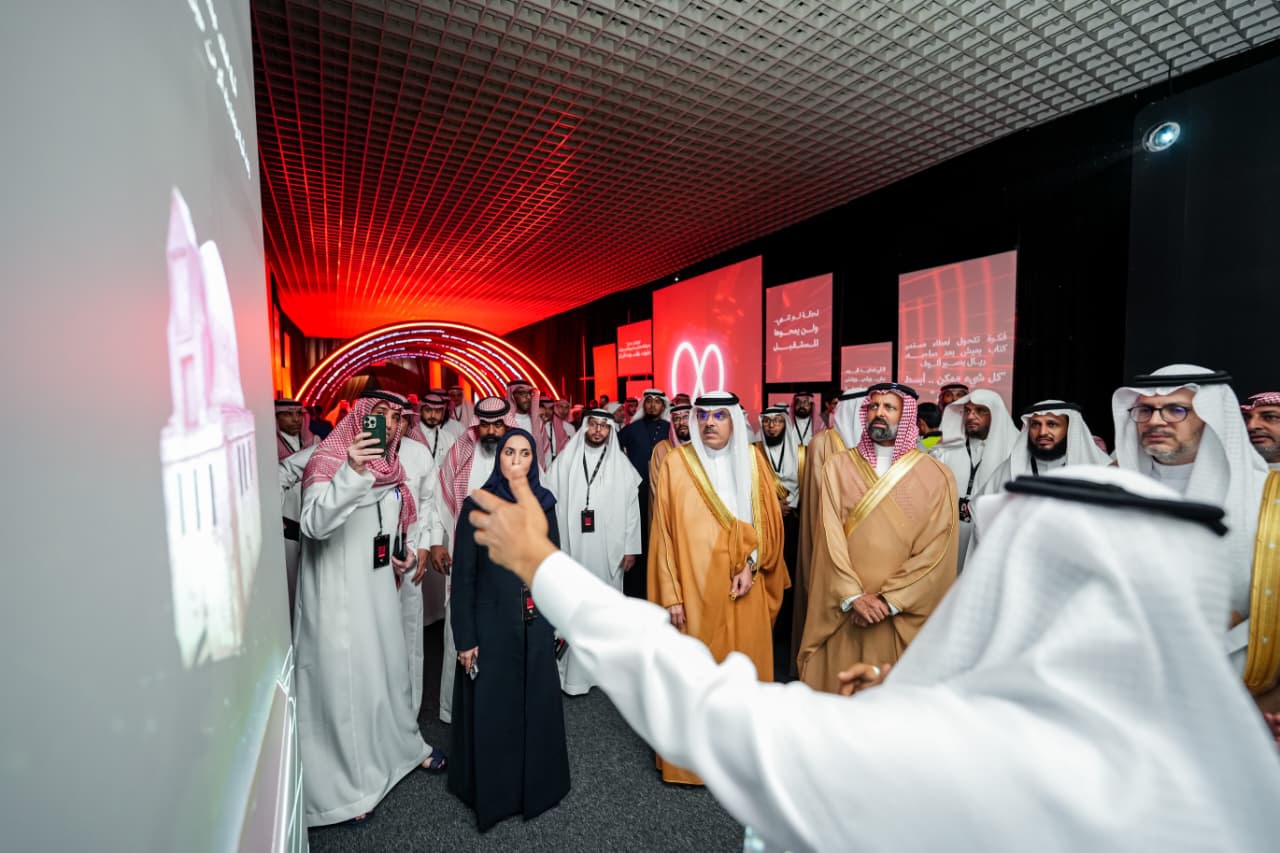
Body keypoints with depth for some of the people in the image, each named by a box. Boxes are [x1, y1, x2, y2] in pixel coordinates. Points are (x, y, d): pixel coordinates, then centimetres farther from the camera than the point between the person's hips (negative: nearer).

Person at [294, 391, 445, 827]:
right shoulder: (329, 460, -15)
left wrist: (407, 550, 4)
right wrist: (352, 471, -41)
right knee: (343, 678, 4)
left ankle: (401, 743, 41)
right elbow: (314, 525, -30)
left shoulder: (389, 464, 7)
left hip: (379, 586, 7)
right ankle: (344, 785, 24)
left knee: (390, 666, 19)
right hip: (338, 592, -7)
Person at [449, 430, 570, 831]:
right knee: (492, 710, 13)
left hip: (536, 625, 3)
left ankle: (536, 784, 40)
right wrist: (465, 638, -8)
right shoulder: (476, 507, -10)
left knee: (537, 705, 16)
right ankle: (492, 793, 37)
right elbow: (463, 576, -8)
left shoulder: (543, 505, 0)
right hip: (492, 625, -3)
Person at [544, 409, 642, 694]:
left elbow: (631, 507, 3)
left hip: (608, 550, 0)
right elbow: (549, 502, 1)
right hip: (571, 546, 0)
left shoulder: (621, 466, 3)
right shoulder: (564, 462, 3)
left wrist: (630, 548, 0)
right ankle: (573, 671, 17)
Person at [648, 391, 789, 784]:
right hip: (694, 587, -2)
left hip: (743, 587, 3)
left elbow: (769, 520, 6)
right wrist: (671, 594, -8)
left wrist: (751, 565, -8)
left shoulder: (752, 461, 4)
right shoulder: (676, 463, -5)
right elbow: (664, 531, -6)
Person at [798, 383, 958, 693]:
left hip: (903, 613, -1)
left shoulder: (936, 475, -2)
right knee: (838, 685, 11)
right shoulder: (838, 467, 0)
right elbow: (830, 537, -4)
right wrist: (852, 596, -12)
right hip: (843, 608, 1)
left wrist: (890, 600, -12)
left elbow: (935, 551, -7)